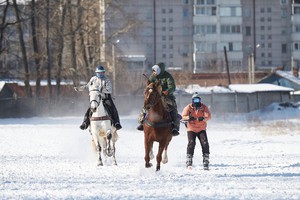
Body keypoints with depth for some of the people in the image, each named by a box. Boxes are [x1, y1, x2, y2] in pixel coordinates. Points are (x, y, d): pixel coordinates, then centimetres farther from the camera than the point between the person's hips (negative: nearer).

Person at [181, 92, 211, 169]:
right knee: (191, 143, -18)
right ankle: (189, 162, -15)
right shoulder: (188, 108, -6)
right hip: (191, 129, -1)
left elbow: (209, 116, -17)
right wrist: (188, 118, -37)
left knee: (205, 144, -13)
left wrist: (203, 118, -39)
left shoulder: (204, 107, -6)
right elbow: (184, 116, -14)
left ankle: (206, 162, -7)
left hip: (201, 129, 1)